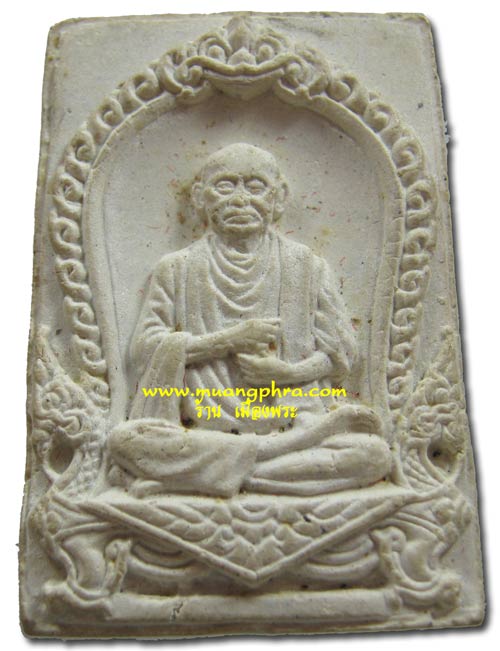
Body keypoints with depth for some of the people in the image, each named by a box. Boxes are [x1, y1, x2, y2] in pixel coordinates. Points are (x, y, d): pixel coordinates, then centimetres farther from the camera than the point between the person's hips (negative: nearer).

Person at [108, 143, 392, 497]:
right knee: (125, 439, -27)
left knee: (374, 454, -24)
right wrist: (227, 340, -10)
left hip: (293, 421, 1)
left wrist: (288, 371, -10)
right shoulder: (178, 269, 10)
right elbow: (145, 347, 1)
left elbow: (342, 350, 9)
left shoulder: (306, 266, 10)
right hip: (202, 425, 0)